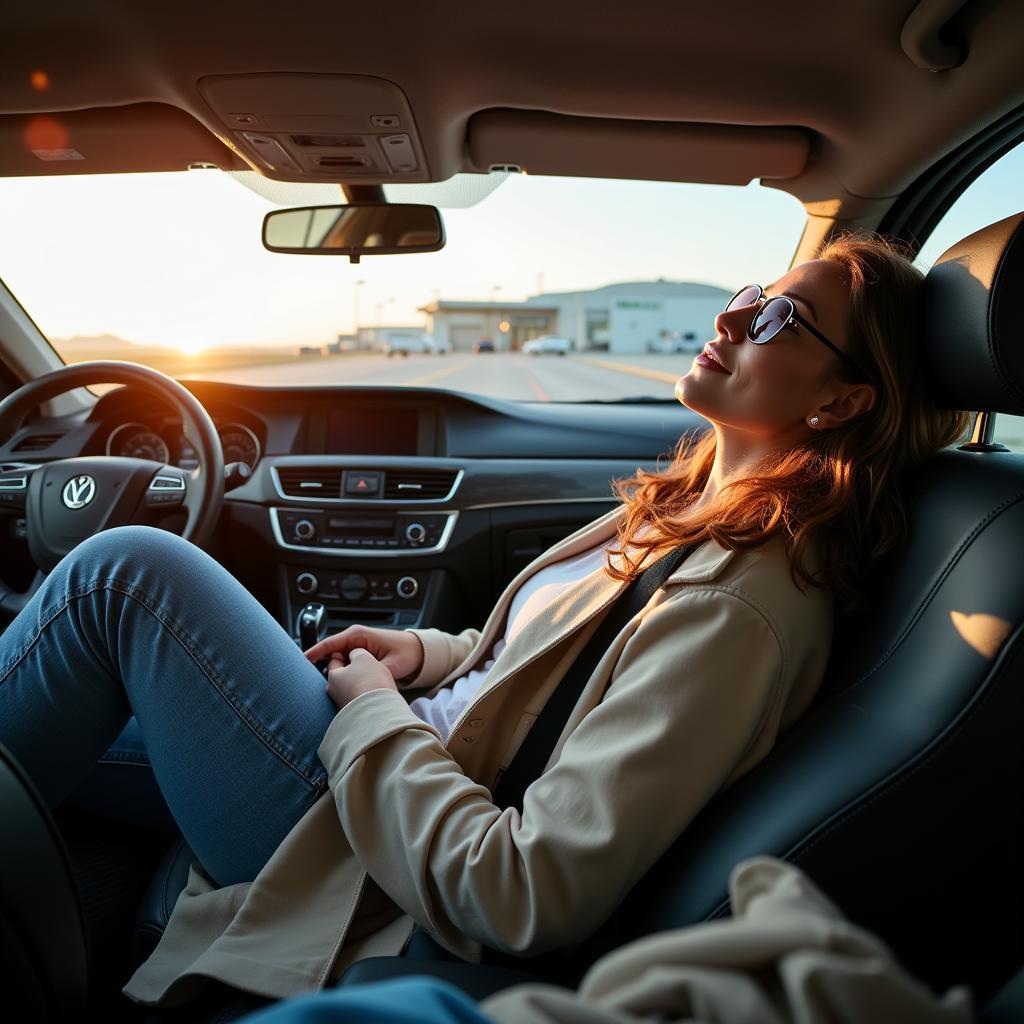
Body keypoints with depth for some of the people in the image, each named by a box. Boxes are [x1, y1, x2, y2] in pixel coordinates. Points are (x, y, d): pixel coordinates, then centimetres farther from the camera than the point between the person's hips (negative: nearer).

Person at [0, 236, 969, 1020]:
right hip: (408, 769, 8)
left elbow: (530, 898, -28)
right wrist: (433, 656, 3)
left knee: (132, 569, -9)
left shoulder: (744, 607, -26)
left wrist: (372, 716, -16)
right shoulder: (697, 500, 2)